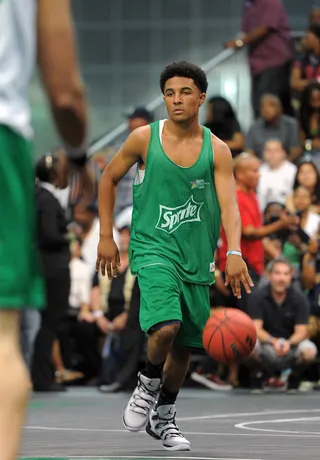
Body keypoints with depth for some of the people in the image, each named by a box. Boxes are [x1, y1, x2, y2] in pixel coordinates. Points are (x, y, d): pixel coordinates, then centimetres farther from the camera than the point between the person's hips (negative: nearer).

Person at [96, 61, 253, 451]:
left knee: (185, 344, 11)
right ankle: (148, 384, 5)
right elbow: (108, 179, 10)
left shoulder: (217, 150, -2)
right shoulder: (144, 138, -4)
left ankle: (163, 417, 32)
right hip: (154, 247, -3)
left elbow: (228, 205, -11)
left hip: (197, 257, 3)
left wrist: (234, 253, -28)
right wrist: (106, 236, 6)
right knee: (166, 326, -25)